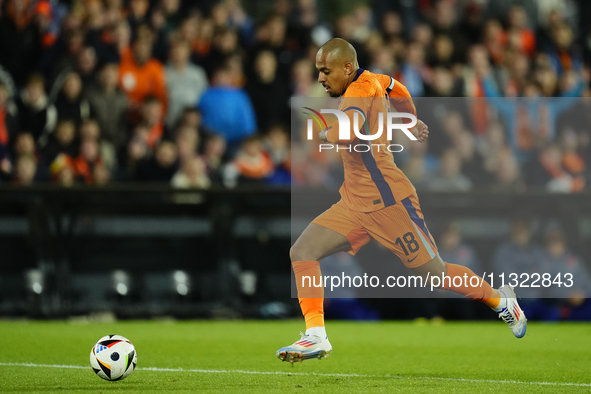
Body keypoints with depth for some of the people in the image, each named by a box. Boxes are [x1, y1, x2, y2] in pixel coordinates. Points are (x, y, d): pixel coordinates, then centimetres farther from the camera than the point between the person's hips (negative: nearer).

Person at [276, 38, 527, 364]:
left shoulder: (360, 89, -17)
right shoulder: (367, 83, 9)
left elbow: (350, 132, -36)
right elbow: (393, 85, 33)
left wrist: (325, 133, -14)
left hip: (387, 202, -9)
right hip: (354, 203, 9)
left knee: (434, 274, 3)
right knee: (301, 252, -8)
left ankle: (500, 299, 27)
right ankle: (316, 337, -13)